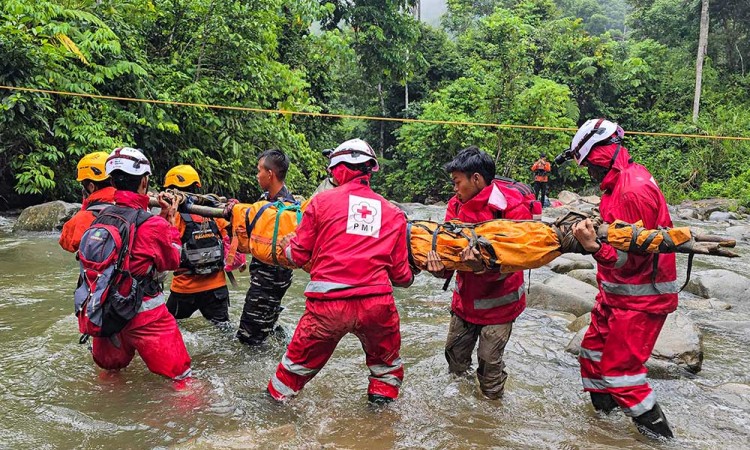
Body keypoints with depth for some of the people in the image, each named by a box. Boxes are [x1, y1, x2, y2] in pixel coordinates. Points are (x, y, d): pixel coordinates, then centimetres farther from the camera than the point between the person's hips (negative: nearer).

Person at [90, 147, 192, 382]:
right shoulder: (153, 225, -20)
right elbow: (173, 261, -1)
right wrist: (170, 220, 6)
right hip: (144, 316, -6)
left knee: (110, 370, 30)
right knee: (180, 377, 5)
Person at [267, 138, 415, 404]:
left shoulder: (322, 200, 1)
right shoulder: (393, 213, 7)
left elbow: (299, 255, 6)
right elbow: (400, 274, 8)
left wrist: (287, 245, 28)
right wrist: (409, 278, 31)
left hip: (328, 304, -1)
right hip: (377, 304, 1)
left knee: (298, 363, 21)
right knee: (387, 362, 27)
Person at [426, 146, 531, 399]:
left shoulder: (513, 207, -20)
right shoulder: (457, 204, -1)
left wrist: (486, 267, -45)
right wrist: (440, 267, -30)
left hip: (498, 300, -6)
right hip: (465, 297, 6)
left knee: (489, 359, 3)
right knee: (455, 354, 19)